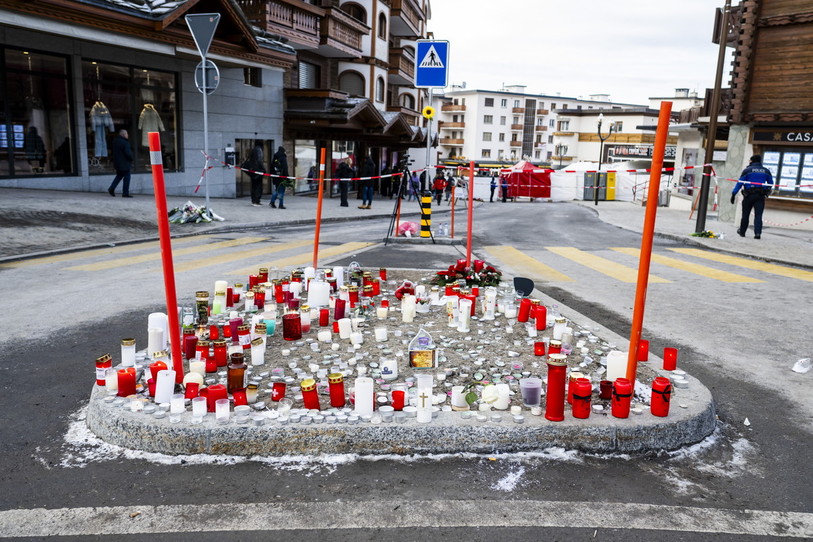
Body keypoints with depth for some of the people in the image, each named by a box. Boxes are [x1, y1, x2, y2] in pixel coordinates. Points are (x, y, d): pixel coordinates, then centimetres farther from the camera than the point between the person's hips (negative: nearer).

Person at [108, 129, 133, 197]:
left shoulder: (115, 141, 8)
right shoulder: (125, 143, -19)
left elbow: (114, 152, 15)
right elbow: (128, 153, -20)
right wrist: (131, 159, -2)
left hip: (117, 163, 8)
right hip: (124, 163, -8)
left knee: (119, 176, 22)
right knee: (126, 177, 0)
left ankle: (111, 189, 14)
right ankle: (125, 193, 0)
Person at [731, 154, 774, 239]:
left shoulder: (747, 170, -1)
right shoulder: (766, 171, 11)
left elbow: (740, 183, -6)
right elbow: (771, 184, 18)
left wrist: (733, 194, -6)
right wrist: (766, 192, 35)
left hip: (749, 195, -2)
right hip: (761, 196, 2)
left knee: (745, 214, 10)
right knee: (758, 215, -2)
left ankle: (742, 232, 22)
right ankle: (758, 233, -15)